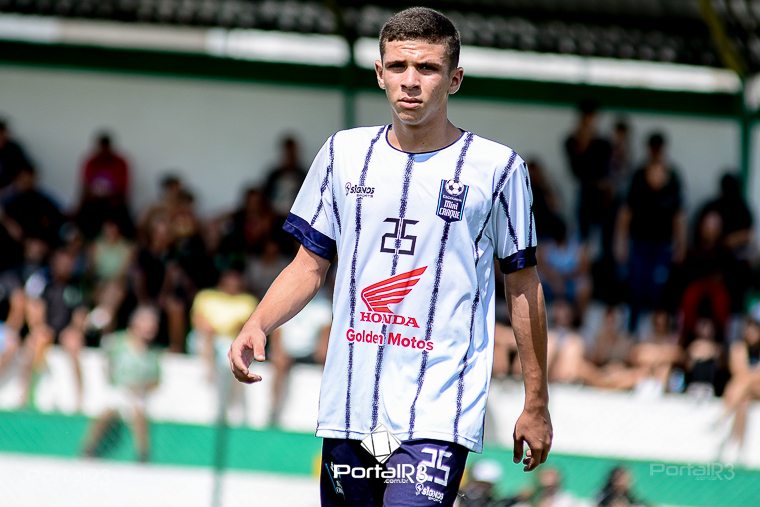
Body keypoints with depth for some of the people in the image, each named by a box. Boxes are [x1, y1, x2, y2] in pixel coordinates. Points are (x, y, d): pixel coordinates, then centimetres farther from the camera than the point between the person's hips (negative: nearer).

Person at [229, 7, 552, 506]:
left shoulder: (495, 167, -1)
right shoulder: (345, 153, 9)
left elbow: (523, 287, 6)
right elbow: (310, 265, 15)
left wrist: (537, 405, 8)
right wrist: (256, 326, -3)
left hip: (438, 415, -4)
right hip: (349, 408, 4)